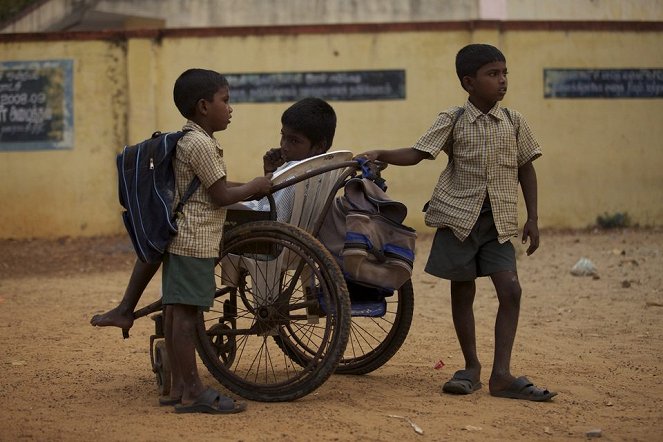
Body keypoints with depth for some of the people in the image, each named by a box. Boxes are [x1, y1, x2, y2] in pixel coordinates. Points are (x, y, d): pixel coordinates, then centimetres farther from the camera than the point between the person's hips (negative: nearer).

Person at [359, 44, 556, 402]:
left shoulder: (514, 122, 4)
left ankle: (502, 374, -8)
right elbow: (417, 153, -6)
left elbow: (526, 170, 9)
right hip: (458, 216, -1)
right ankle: (471, 368, 20)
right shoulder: (453, 121, -2)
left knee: (510, 290, -11)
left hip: (499, 221, 2)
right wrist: (380, 155, -22)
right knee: (462, 292, 6)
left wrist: (532, 218, 5)